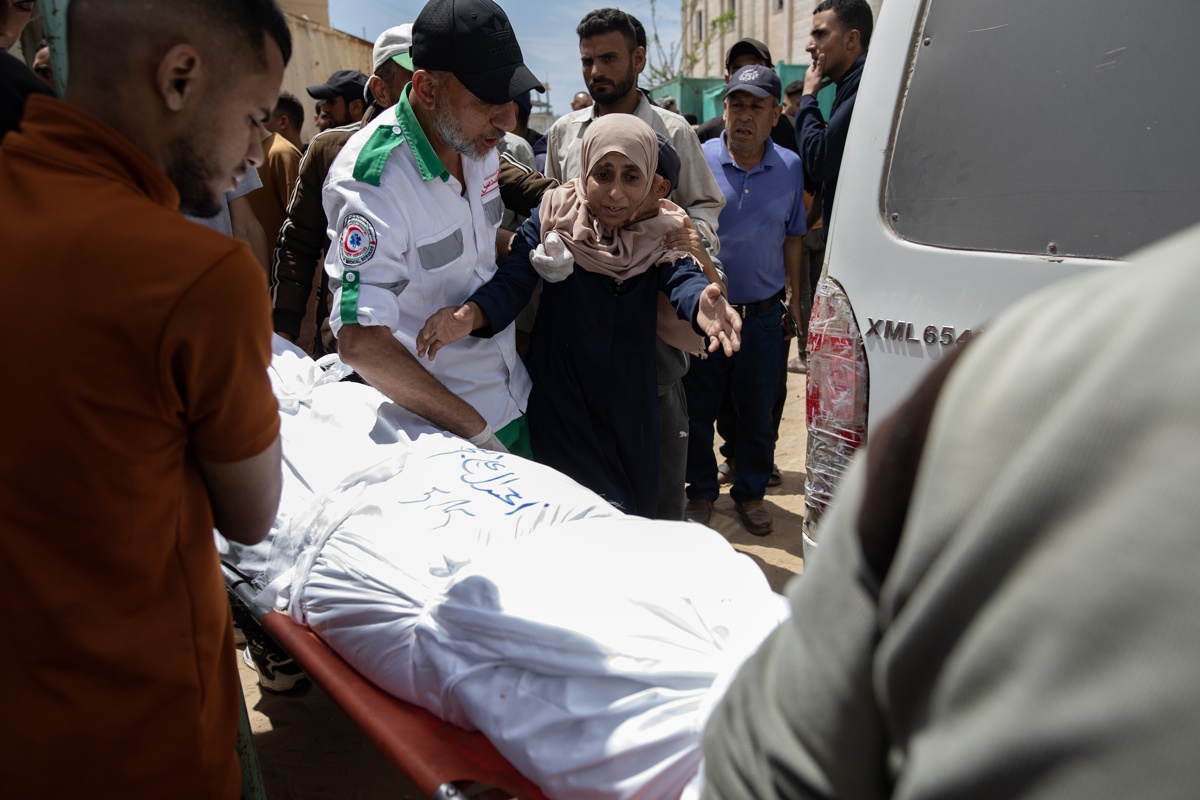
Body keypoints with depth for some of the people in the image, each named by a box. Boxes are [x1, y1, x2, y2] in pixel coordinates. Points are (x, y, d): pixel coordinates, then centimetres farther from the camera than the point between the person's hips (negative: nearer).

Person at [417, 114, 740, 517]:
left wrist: (701, 303, -48)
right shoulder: (554, 219, -8)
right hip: (562, 398, -2)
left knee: (640, 511, 17)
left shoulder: (660, 232, -5)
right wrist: (469, 314, -41)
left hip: (631, 404, 3)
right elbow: (512, 282, -19)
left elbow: (682, 277, -23)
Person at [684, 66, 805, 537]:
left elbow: (793, 239, 11)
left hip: (763, 316, 1)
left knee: (757, 411, 12)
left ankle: (751, 493, 30)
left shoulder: (791, 168, 3)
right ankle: (701, 492, 28)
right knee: (698, 409, 10)